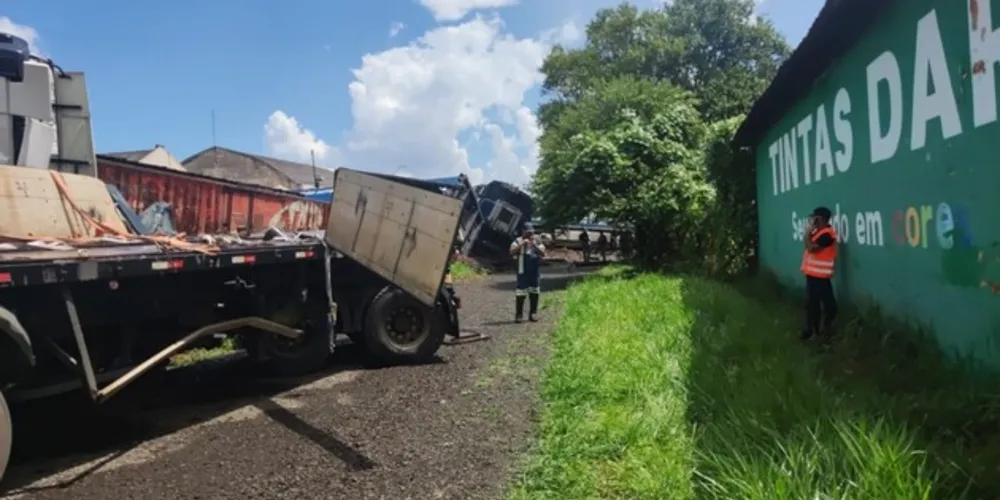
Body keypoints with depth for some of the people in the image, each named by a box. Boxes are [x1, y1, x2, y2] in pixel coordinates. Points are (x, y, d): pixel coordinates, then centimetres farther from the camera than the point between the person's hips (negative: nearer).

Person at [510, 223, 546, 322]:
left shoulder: (537, 242, 9)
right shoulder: (518, 241, 0)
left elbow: (543, 253, -2)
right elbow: (512, 253, -13)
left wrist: (535, 245, -16)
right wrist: (521, 244, -21)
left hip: (535, 271, 4)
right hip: (523, 272, -4)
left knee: (534, 293, 8)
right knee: (520, 293, -7)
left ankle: (533, 314, 17)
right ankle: (519, 315, 0)